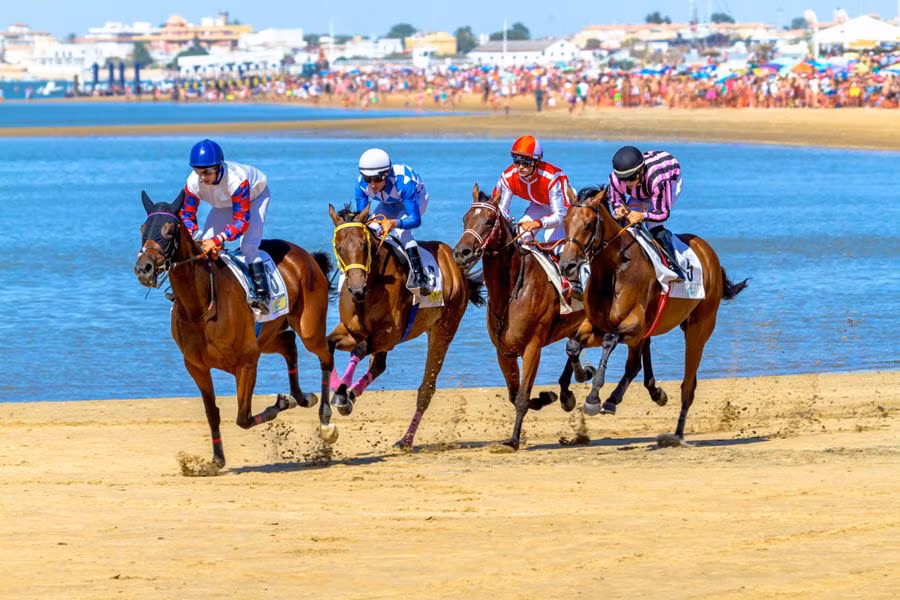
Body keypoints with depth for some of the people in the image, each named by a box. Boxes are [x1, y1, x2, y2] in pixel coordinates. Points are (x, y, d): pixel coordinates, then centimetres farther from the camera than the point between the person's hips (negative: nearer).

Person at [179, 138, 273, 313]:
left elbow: (242, 221, -43)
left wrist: (217, 240, -54)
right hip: (225, 203, 6)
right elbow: (187, 214, -19)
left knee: (248, 245, -25)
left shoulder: (236, 180, -46)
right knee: (206, 242, -6)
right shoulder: (193, 182, -30)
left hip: (256, 196, -6)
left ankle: (262, 295, -27)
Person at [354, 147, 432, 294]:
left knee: (400, 230, -31)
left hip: (416, 198, -5)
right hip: (390, 204, 5)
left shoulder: (403, 181, -43)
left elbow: (415, 219, -44)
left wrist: (394, 223, -64)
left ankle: (419, 275, -31)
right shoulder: (361, 184, -29)